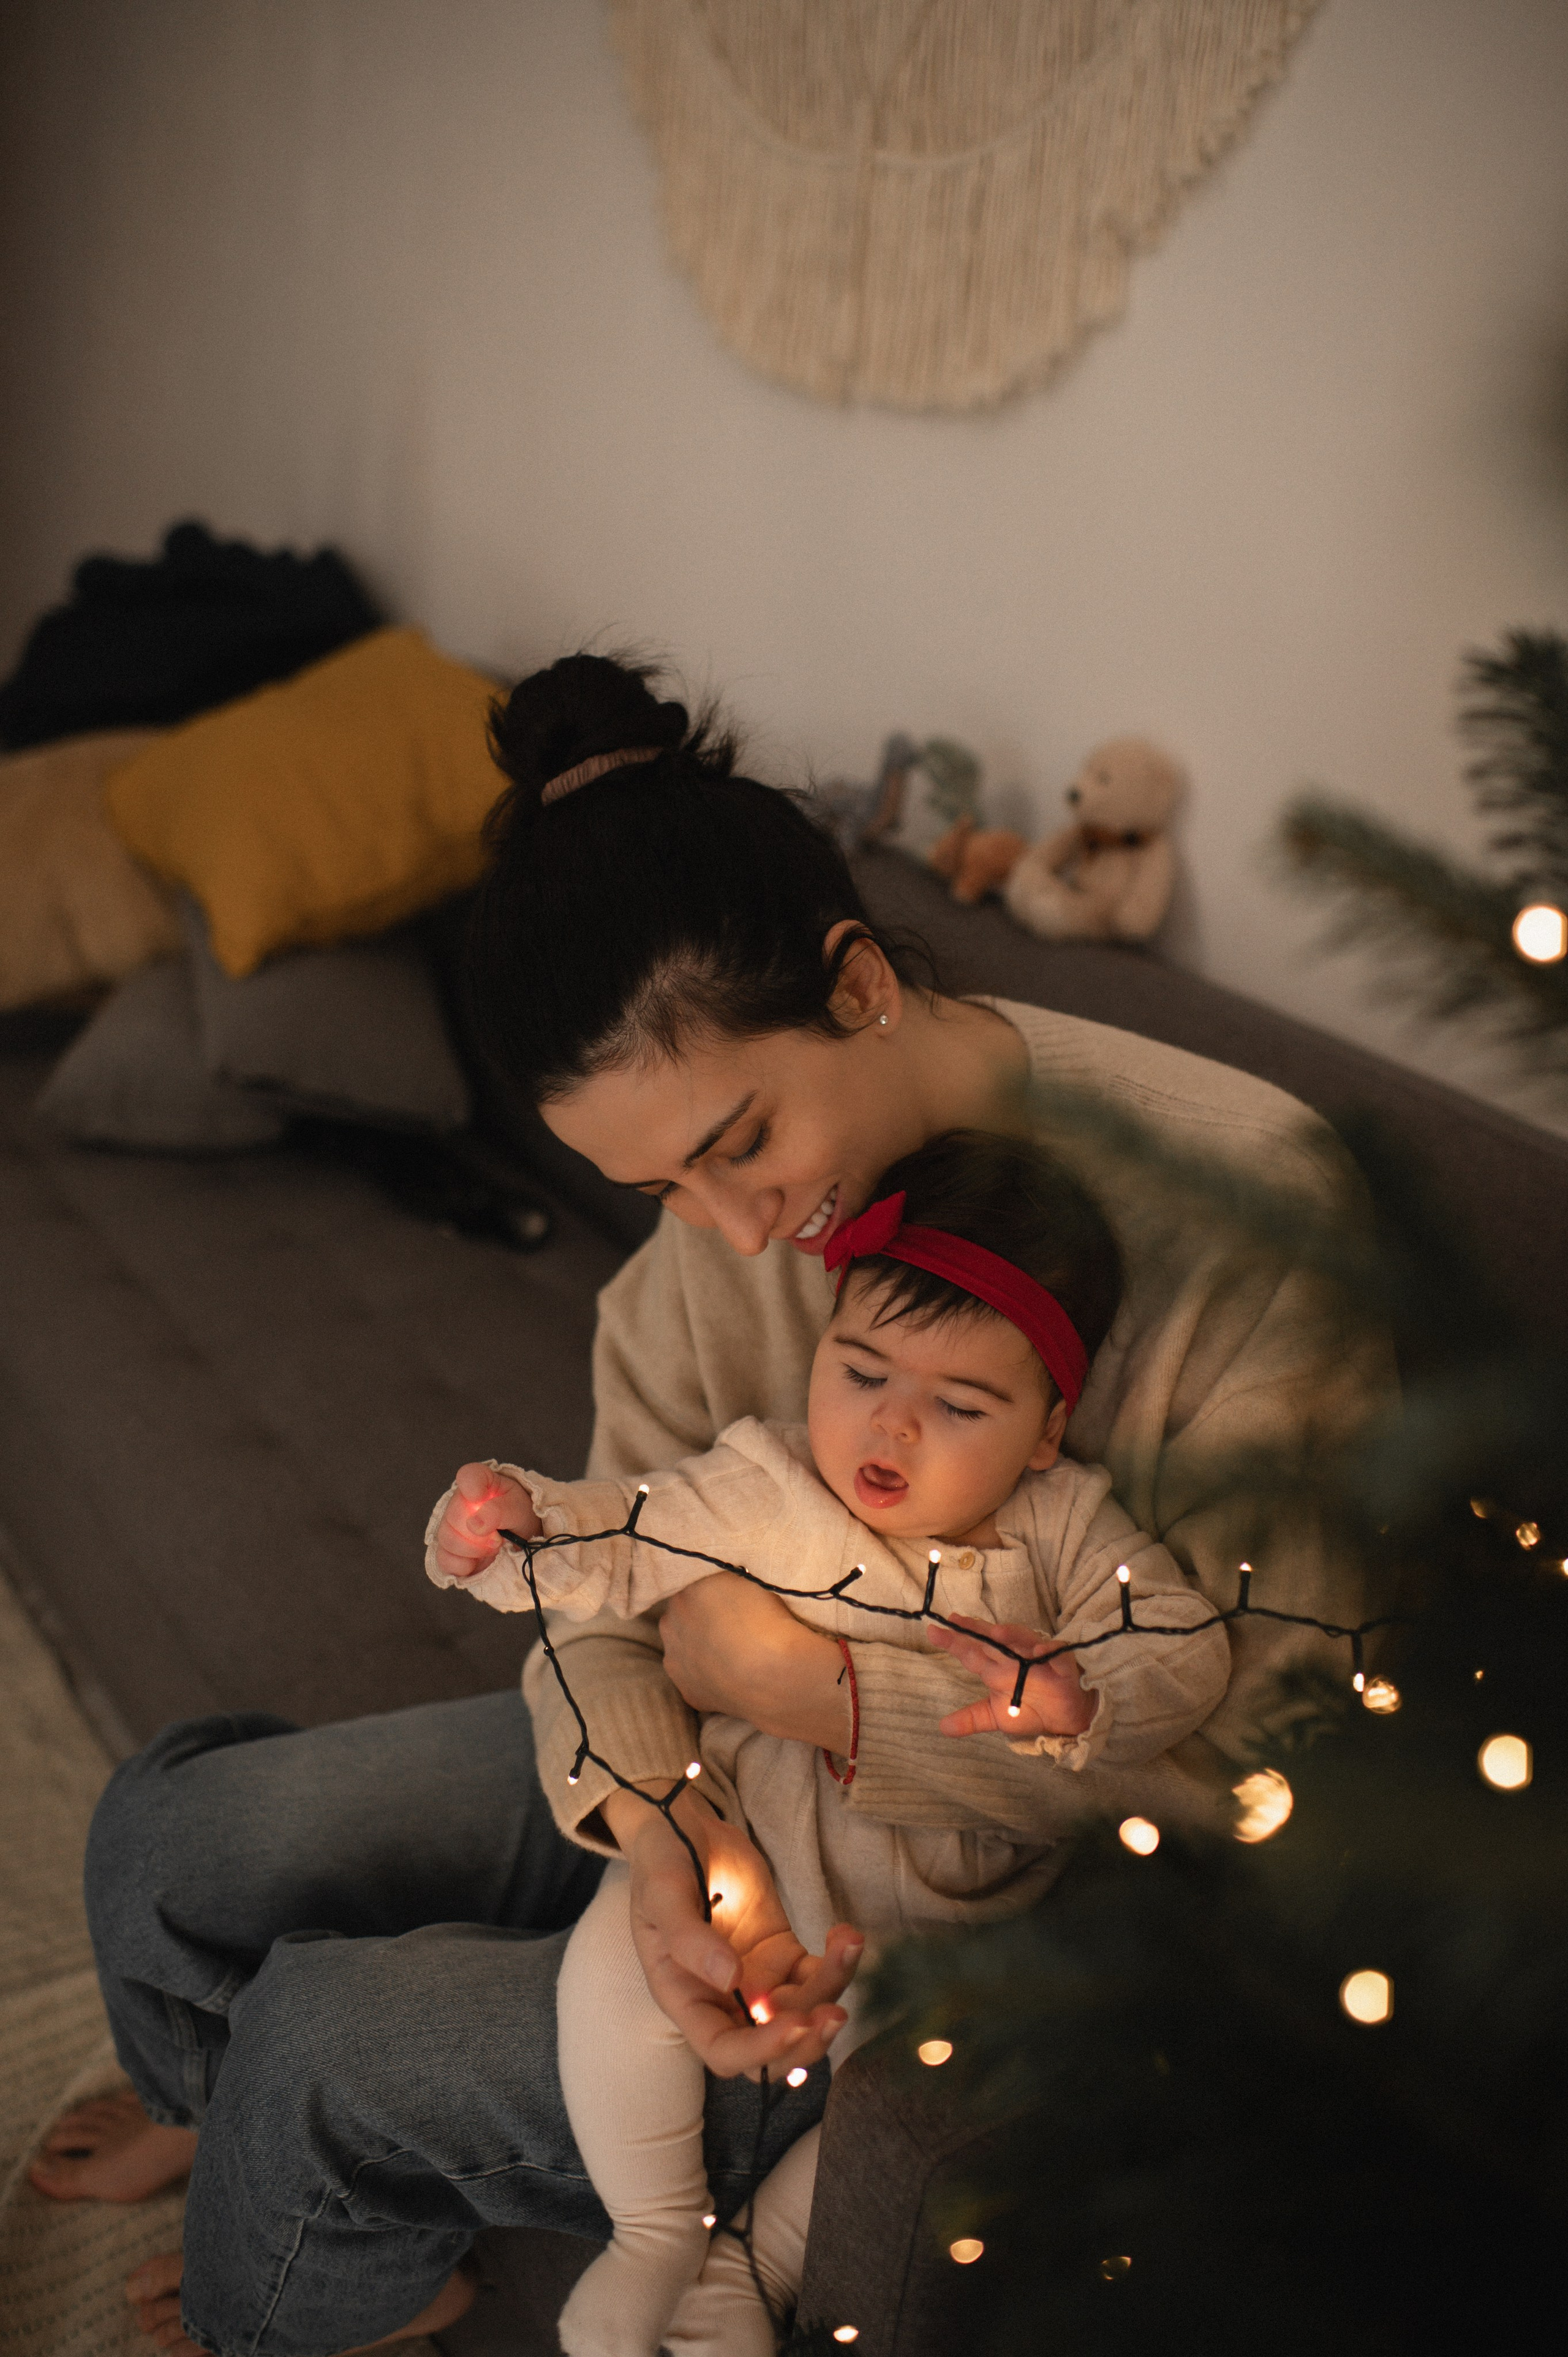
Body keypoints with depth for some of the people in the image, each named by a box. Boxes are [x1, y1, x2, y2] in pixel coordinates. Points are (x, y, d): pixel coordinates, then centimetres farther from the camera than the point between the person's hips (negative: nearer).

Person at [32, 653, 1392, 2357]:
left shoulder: (1248, 1198, -29)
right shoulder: (727, 1194, -10)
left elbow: (1258, 1745, -25)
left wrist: (796, 1681, -25)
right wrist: (654, 1828, -25)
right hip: (731, 1770, 6)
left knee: (324, 2036, -12)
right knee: (175, 1830, 2)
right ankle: (231, 2122, 41)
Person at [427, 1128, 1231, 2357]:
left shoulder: (1065, 1530, -8)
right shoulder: (761, 1489, -8)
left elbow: (1186, 1644, -12)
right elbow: (624, 1548, -8)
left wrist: (1078, 1697, -33)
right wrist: (514, 1522, -29)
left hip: (951, 1900, 0)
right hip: (753, 1835, 0)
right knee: (619, 1954, -21)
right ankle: (659, 2237, 6)